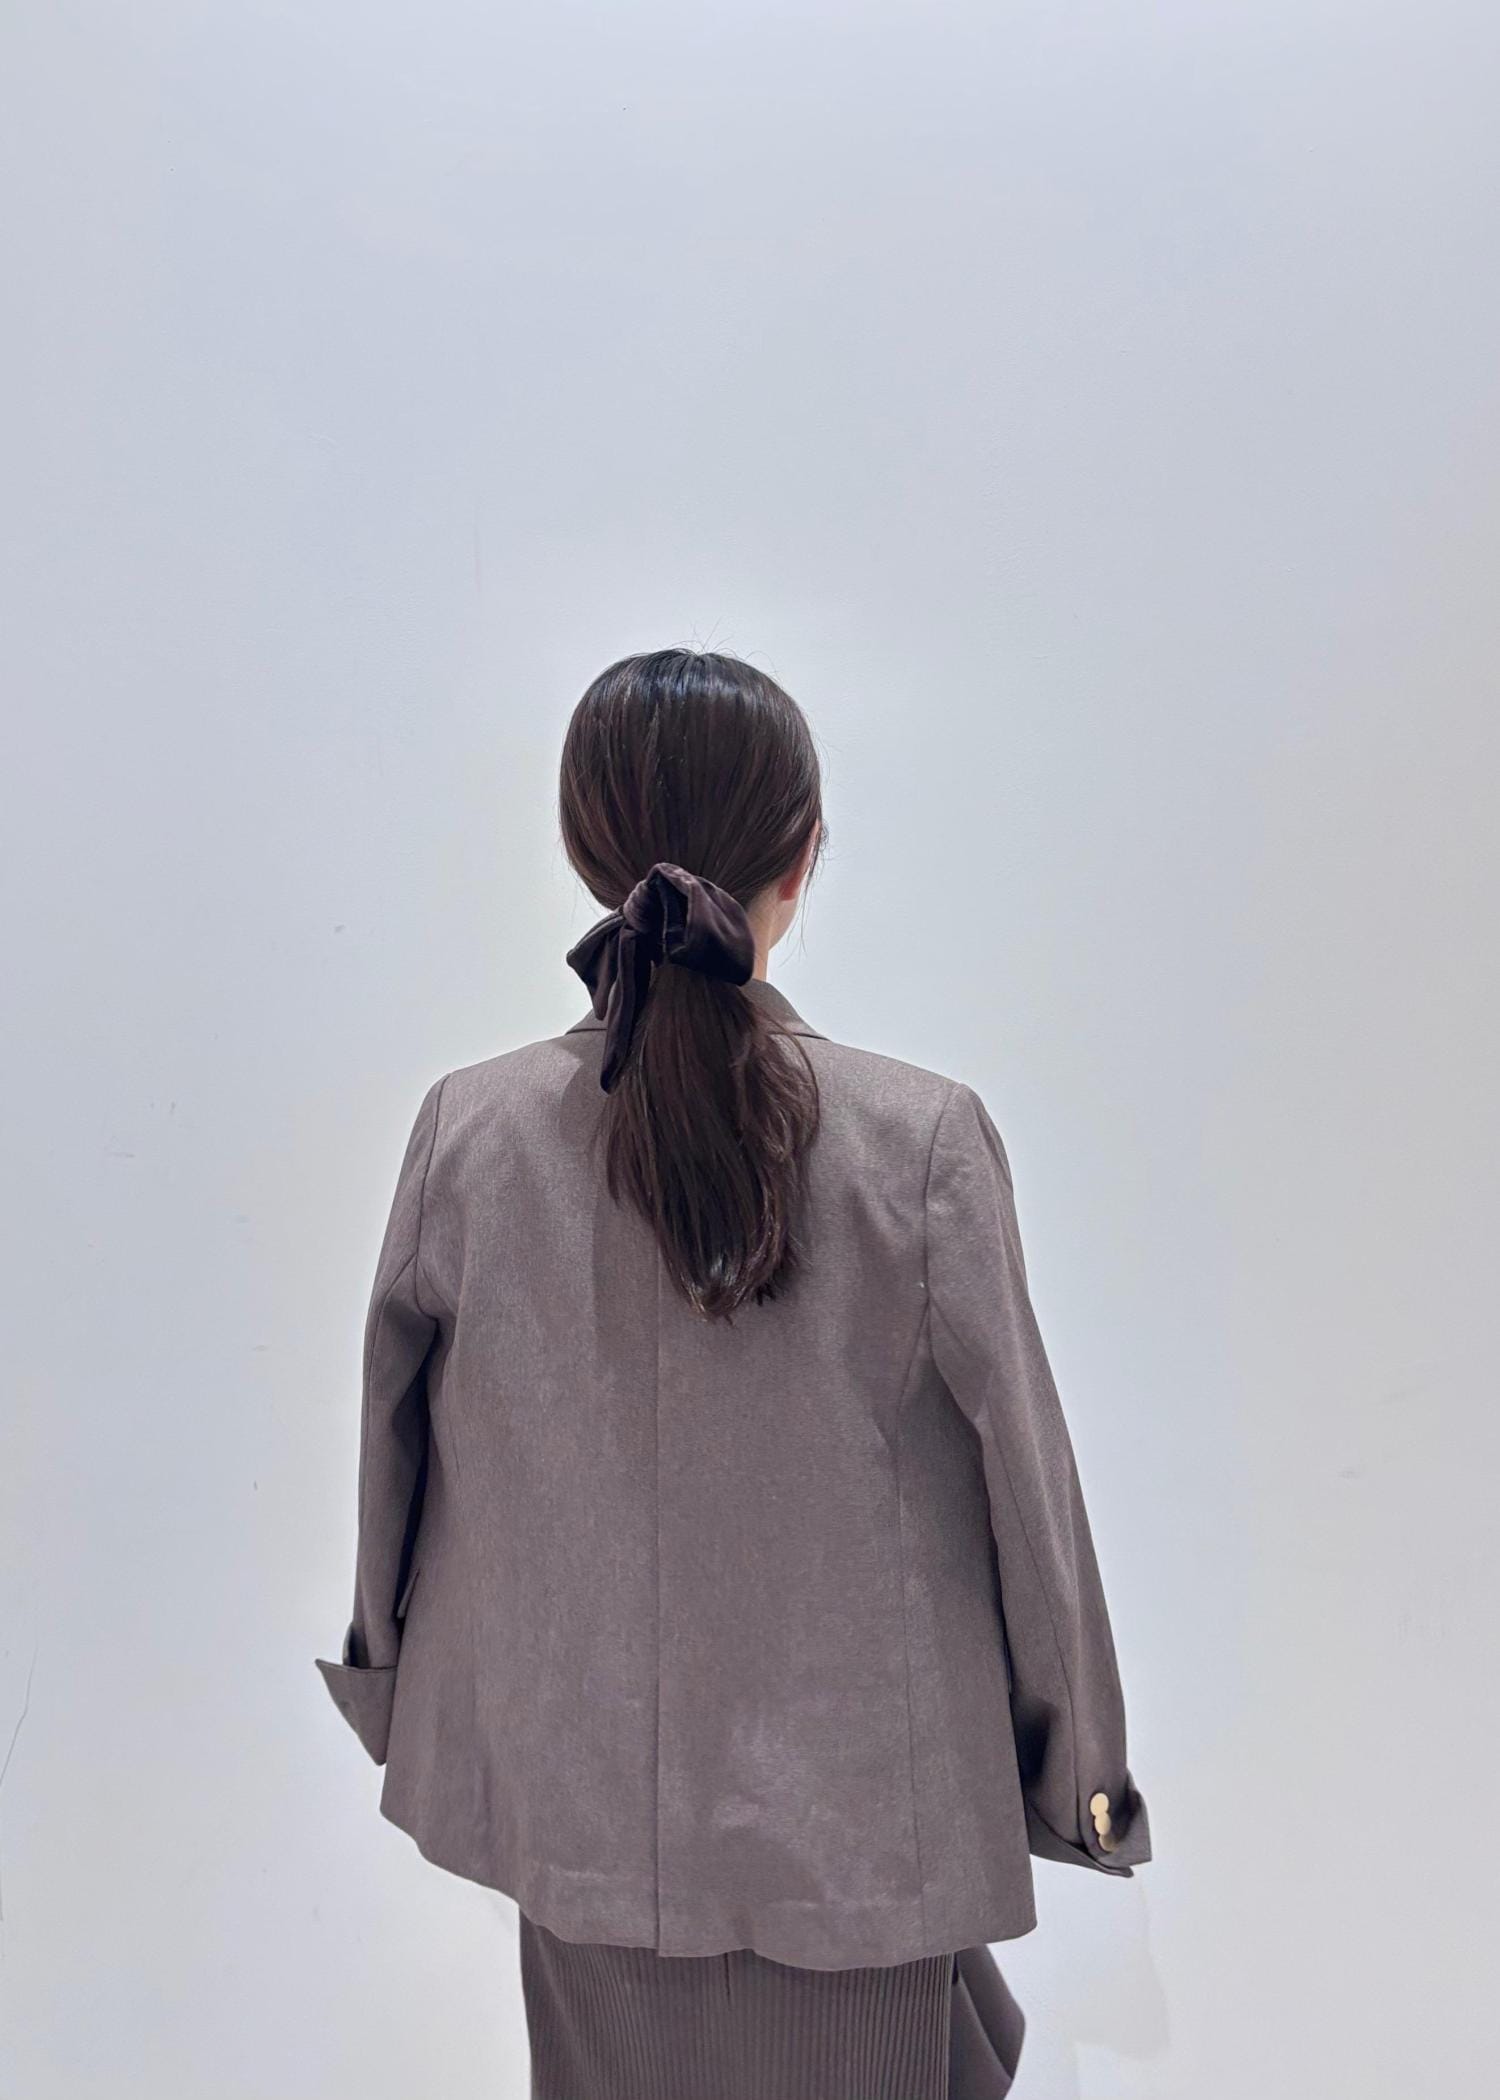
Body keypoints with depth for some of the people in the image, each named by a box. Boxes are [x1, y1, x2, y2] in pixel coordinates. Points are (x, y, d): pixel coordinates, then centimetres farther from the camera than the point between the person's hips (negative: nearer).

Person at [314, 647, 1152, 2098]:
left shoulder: (469, 1133, -17)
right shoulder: (923, 1139, -23)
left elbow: (393, 1446, -3)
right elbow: (1023, 1473, -12)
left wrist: (392, 1684, 17)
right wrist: (1082, 1762, 6)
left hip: (584, 1800, 3)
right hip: (851, 1805, -2)